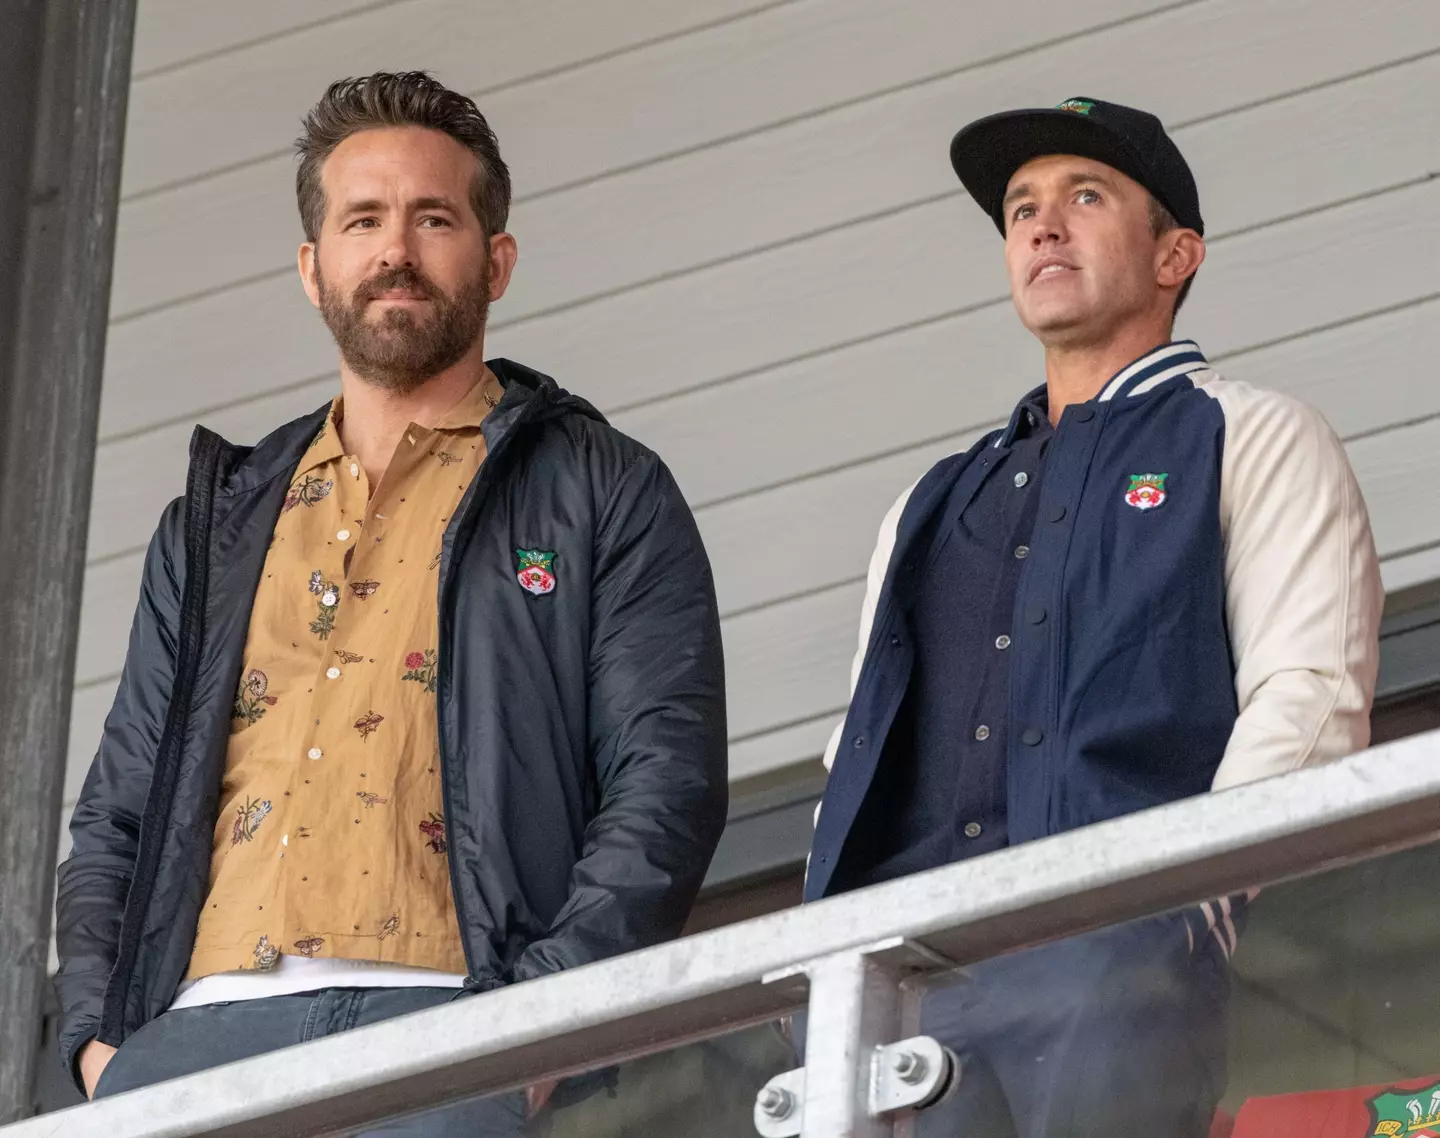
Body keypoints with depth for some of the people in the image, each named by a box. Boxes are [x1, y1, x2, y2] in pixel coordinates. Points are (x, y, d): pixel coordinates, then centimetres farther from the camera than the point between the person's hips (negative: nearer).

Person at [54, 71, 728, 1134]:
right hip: (192, 1035, 3)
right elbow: (115, 817, 25)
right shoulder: (215, 528, 28)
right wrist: (99, 1033, 6)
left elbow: (664, 789, 3)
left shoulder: (605, 497, 15)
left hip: (439, 1019, -3)